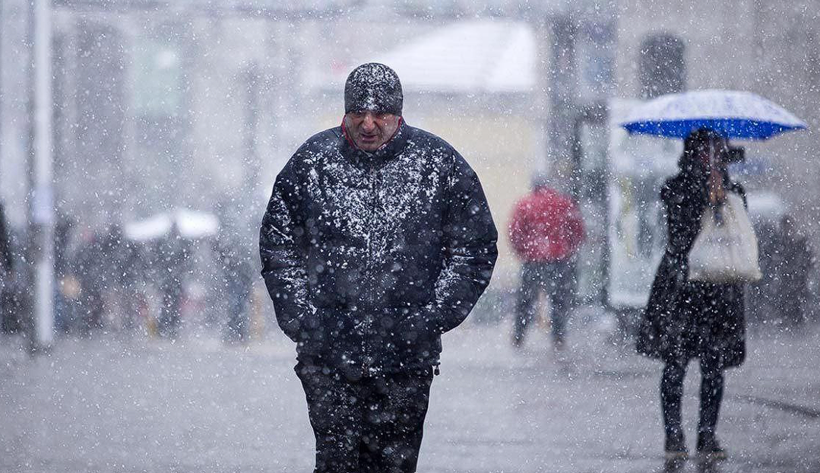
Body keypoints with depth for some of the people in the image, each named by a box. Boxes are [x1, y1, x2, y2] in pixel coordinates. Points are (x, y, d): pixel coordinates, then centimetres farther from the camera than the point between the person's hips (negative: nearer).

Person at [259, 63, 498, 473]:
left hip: (407, 357, 0)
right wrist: (299, 317, 1)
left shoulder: (439, 165, 2)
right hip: (327, 353, 0)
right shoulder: (312, 163, 4)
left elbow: (474, 248, 7)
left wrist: (435, 316, -3)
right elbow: (278, 246, 12)